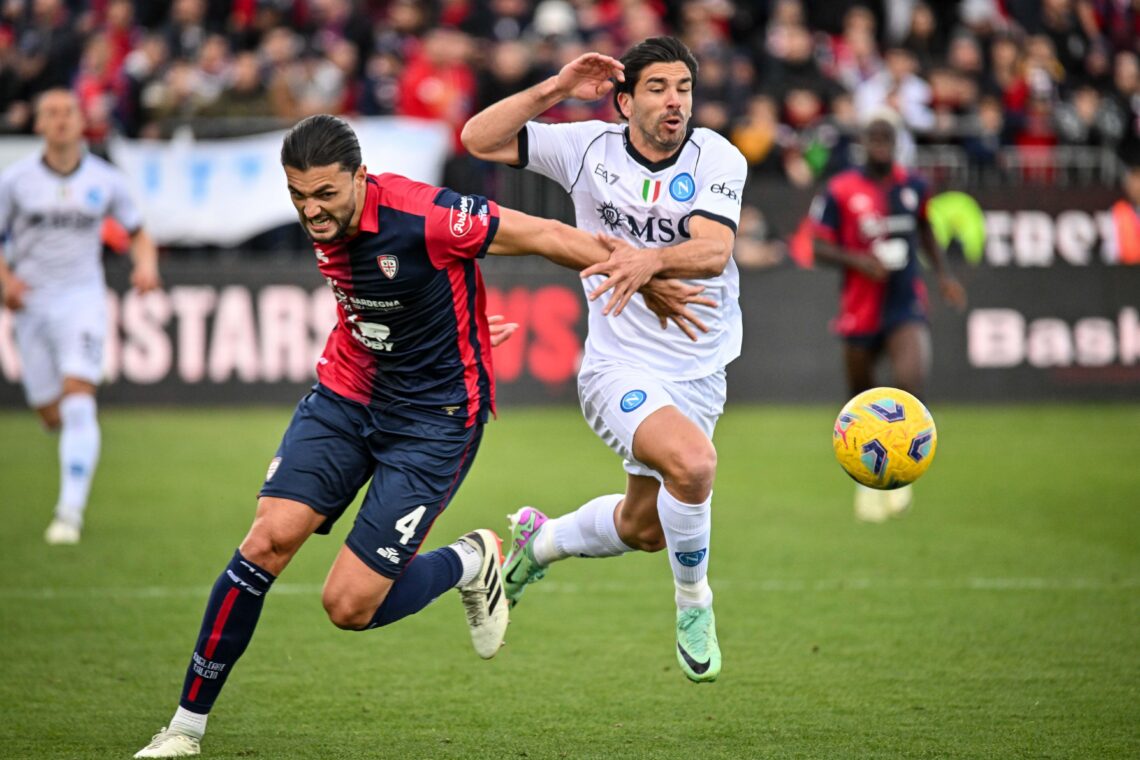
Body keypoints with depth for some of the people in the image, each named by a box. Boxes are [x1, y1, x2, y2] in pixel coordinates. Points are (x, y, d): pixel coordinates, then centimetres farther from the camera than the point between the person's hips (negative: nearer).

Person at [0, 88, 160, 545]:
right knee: (50, 416, 4)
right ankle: (82, 453, 42)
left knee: (78, 400, -19)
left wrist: (146, 265, -8)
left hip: (83, 301, -1)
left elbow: (139, 234, 13)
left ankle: (70, 512, -20)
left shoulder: (105, 180, 2)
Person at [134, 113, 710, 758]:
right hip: (345, 395, 6)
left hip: (435, 419, -6)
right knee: (269, 540, -12)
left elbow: (545, 236, -16)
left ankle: (471, 563, 21)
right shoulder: (325, 225, -4)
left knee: (350, 606, -9)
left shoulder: (423, 216, -26)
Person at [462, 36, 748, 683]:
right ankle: (694, 603, -7)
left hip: (700, 372, 3)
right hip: (619, 368, -3)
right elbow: (480, 139, -6)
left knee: (642, 528, 18)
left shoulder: (719, 159, -7)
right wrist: (557, 89, -16)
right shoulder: (590, 148, -5)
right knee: (693, 460, -32)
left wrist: (650, 260, -43)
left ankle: (541, 540, 49)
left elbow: (712, 251, -23)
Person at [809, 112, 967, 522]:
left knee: (911, 380, -24)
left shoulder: (913, 186, 6)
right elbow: (819, 247, -5)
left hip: (906, 303, 1)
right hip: (860, 308, -1)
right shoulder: (840, 191, -6)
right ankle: (866, 480, 32)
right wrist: (859, 260, -21)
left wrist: (944, 275, 15)